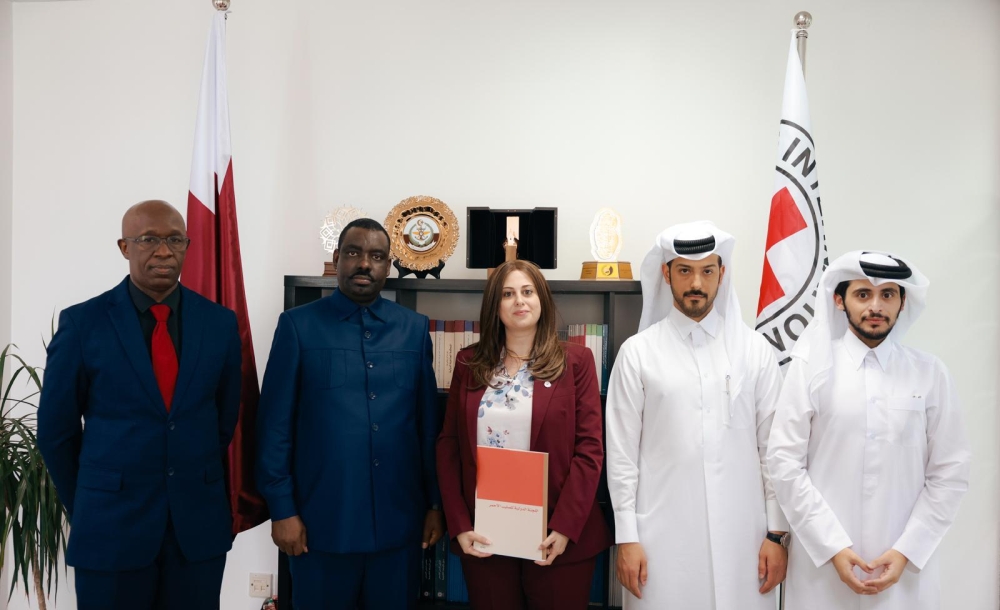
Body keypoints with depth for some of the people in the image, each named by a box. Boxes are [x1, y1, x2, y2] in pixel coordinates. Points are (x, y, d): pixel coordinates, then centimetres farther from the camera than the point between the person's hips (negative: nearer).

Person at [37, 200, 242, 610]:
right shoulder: (82, 322, -6)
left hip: (200, 522, 2)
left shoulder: (220, 322, 0)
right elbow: (56, 430, 1)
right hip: (110, 524, -2)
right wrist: (86, 508, 8)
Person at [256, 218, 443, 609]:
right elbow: (275, 424, -3)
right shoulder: (298, 325, -2)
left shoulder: (415, 328, 6)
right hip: (321, 520, -2)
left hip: (398, 520, 3)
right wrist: (282, 509, -5)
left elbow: (428, 423, 8)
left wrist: (435, 503, 7)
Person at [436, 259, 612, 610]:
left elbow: (589, 448, -6)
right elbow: (449, 446, 4)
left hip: (555, 535, -1)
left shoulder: (575, 361, -1)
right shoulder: (469, 364, 5)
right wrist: (459, 524, -5)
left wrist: (564, 527, -14)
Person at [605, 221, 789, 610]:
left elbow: (774, 448, 4)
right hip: (663, 535, -1)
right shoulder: (637, 352, -2)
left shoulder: (755, 349, 3)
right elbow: (622, 453, -1)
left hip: (741, 534, 1)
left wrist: (777, 533, 2)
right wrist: (626, 538, -3)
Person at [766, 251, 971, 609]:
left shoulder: (931, 374, 1)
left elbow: (951, 472, 1)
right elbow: (785, 463, -7)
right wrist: (832, 546, -10)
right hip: (822, 558, -1)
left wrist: (907, 550, -6)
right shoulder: (810, 367, -4)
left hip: (905, 562, 1)